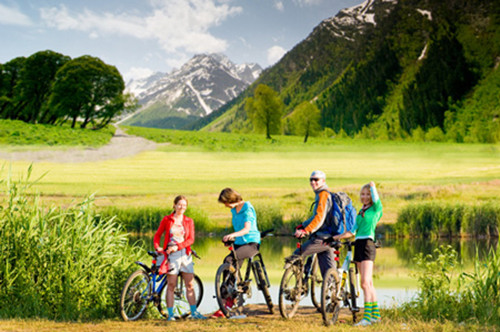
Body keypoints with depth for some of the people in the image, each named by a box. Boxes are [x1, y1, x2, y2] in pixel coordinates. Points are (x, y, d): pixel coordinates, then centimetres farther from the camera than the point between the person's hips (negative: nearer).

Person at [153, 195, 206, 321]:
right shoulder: (167, 220, 5)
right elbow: (158, 235, 10)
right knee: (171, 285, -2)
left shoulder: (189, 221, 8)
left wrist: (177, 247, -13)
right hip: (171, 255, -2)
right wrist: (157, 247, -8)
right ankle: (170, 314, 2)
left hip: (185, 254, 2)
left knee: (190, 284, 2)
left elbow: (191, 239, -1)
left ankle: (194, 312, 8)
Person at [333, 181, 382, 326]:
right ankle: (376, 314, 16)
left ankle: (367, 317, -15)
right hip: (358, 245, 8)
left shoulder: (376, 208, 0)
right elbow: (353, 231, 18)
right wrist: (338, 237, 8)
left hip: (368, 244, -8)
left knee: (365, 283, -14)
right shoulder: (361, 211, 20)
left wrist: (372, 186, -7)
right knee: (369, 283, 10)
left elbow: (376, 198, -22)